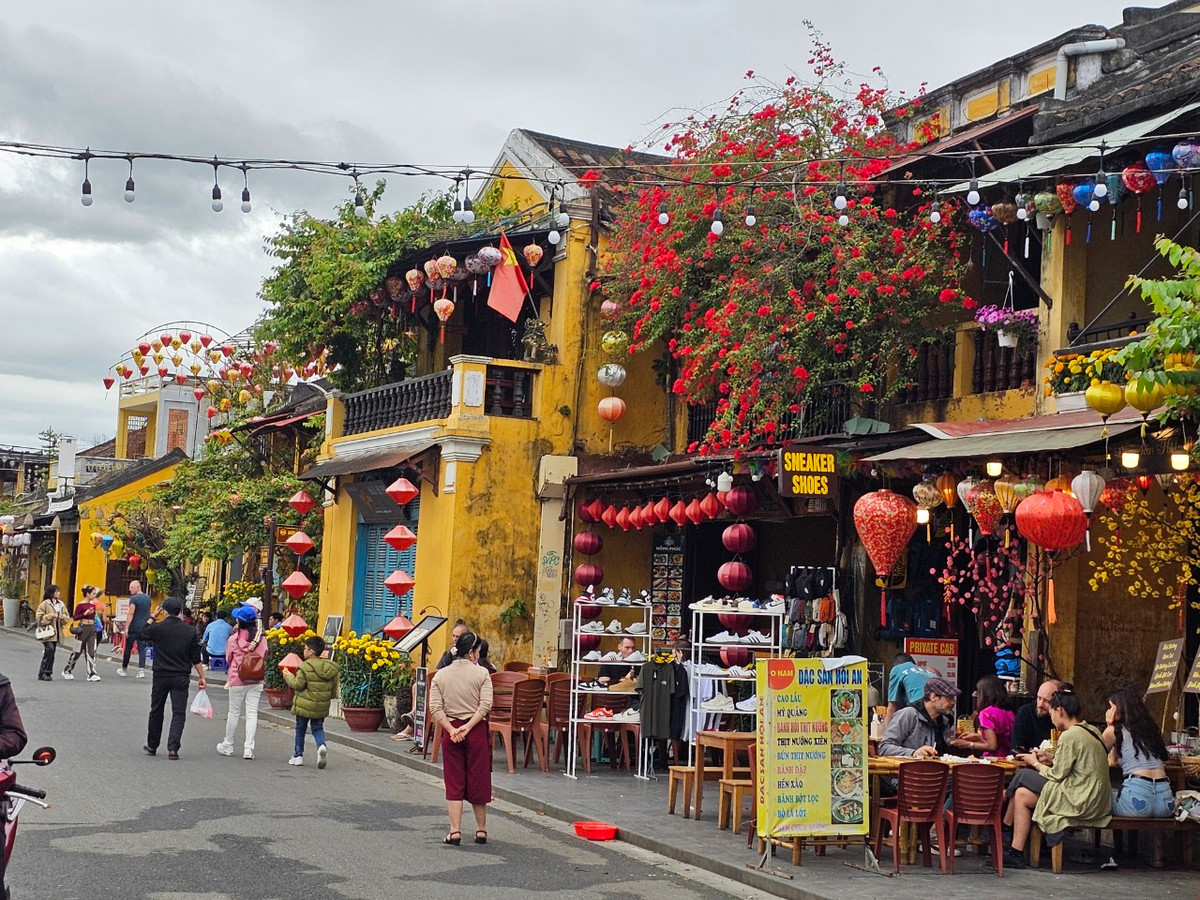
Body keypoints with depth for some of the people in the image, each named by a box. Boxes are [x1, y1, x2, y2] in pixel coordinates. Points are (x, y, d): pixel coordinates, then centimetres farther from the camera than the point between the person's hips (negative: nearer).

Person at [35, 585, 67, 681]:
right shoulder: (45, 604, -7)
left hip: (56, 632, 6)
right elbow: (39, 617, -10)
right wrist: (50, 616, -20)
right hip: (48, 631, -6)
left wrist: (63, 617, -4)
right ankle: (43, 673, -9)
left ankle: (46, 673, 12)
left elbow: (66, 616, 18)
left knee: (51, 652, 6)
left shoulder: (60, 604, 12)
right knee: (49, 650, -17)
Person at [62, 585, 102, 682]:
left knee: (91, 651, -2)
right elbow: (75, 617, -12)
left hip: (92, 628, 6)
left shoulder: (93, 604, 9)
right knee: (78, 651, 5)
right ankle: (67, 671, 23)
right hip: (83, 628, -6)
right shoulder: (81, 605, -10)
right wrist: (85, 614, -24)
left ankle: (91, 674, -4)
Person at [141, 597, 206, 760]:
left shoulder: (157, 628, -7)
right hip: (181, 677, 0)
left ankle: (152, 745, 28)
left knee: (156, 711, 16)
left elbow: (140, 634, 15)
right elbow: (196, 658, 0)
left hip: (161, 676, 0)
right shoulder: (190, 631, -3)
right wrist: (202, 677, 7)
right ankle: (173, 748, -13)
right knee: (179, 713, 0)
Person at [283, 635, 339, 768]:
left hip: (304, 705, -4)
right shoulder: (331, 667, 1)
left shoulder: (305, 667, -17)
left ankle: (298, 755, 19)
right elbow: (334, 688, 6)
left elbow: (298, 685, -15)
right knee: (317, 728, 15)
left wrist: (288, 676, 1)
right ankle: (321, 745, -14)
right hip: (322, 706, 4)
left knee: (300, 729, 12)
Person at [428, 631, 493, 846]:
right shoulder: (481, 673, -4)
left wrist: (452, 730, -9)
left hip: (450, 731, 2)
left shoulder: (440, 675, 4)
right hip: (476, 731, -2)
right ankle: (481, 830, 20)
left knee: (454, 782, 7)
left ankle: (455, 831, 2)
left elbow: (435, 709, -4)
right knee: (478, 779, 10)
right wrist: (468, 727, -14)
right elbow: (485, 705, -14)